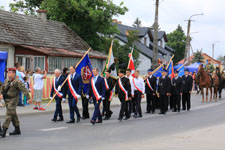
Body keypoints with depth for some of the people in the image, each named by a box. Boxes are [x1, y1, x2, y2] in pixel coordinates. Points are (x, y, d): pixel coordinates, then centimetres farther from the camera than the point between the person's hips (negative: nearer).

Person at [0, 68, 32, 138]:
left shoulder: (17, 81, -14)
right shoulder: (7, 80, 9)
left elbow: (24, 89, -19)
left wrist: (28, 98, -26)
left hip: (13, 100, -8)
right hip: (7, 100, 8)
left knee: (9, 114, -14)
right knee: (13, 115, 16)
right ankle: (17, 130, 27)